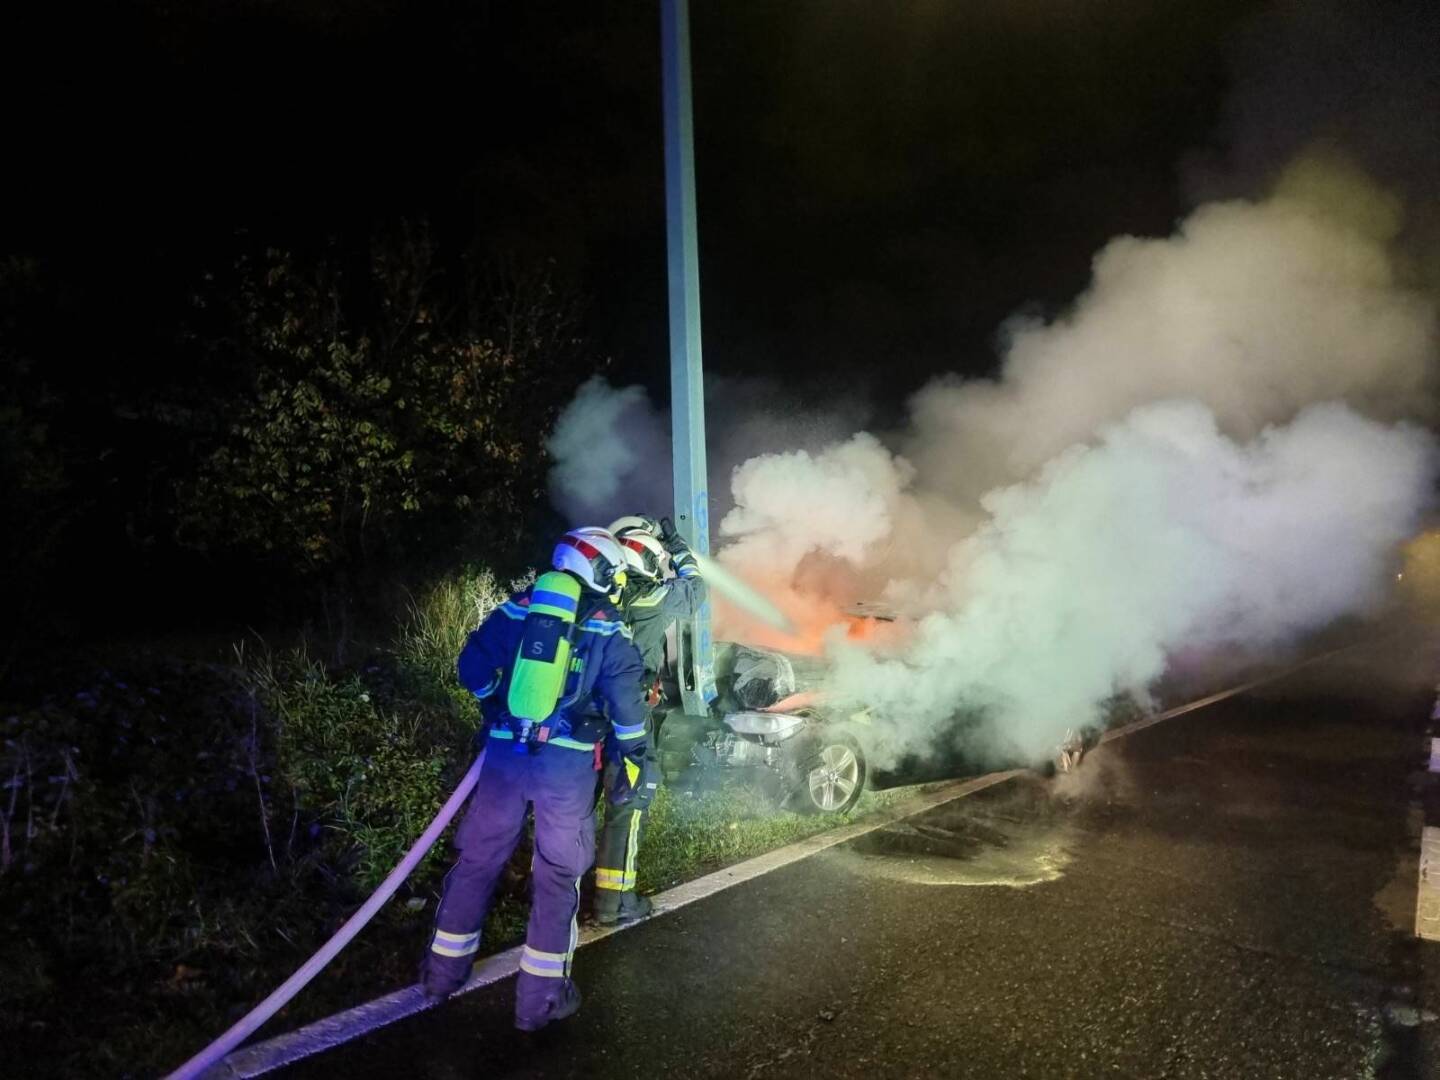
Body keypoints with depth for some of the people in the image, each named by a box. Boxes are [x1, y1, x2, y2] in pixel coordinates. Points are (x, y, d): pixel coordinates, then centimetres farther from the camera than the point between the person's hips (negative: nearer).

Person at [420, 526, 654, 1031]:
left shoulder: (516, 609, 6)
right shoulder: (607, 630, -3)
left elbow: (473, 667, 9)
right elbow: (625, 704, -8)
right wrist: (633, 762, 3)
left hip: (505, 753, 3)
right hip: (568, 762, -3)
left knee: (479, 856, 18)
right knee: (557, 872, 8)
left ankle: (444, 968, 32)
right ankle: (539, 997, 15)